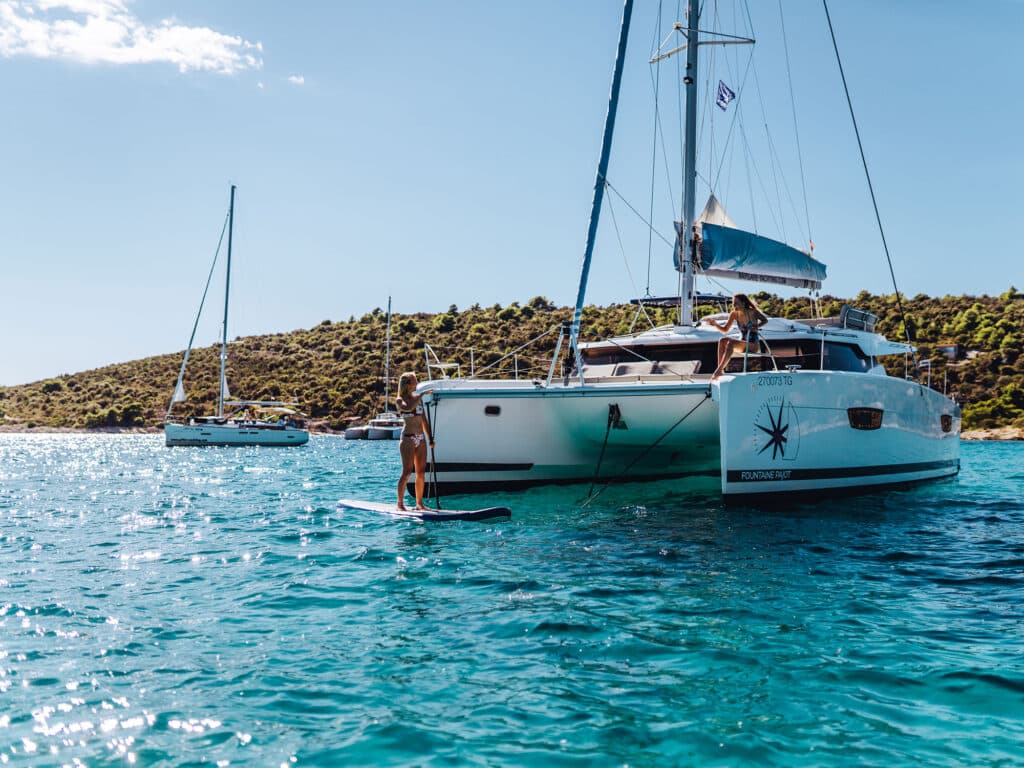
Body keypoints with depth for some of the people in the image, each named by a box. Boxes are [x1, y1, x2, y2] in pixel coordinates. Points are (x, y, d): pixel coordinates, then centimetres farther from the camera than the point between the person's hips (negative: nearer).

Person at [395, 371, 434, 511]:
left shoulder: (418, 399, 14)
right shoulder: (400, 400, -4)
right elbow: (408, 408, -28)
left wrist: (430, 438, 14)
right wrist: (421, 395, -22)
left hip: (421, 438, 6)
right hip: (408, 438, -6)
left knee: (421, 472, 6)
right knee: (407, 471, -7)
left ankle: (419, 503, 12)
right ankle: (400, 503, 0)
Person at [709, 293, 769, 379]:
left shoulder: (752, 312, -11)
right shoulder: (734, 314, 2)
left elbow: (765, 320, 5)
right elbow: (725, 330, 5)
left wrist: (756, 327, -13)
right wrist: (715, 324, -13)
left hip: (754, 345, -6)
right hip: (742, 344, 6)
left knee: (731, 342, -32)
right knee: (722, 341, -21)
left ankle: (719, 370, -35)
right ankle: (720, 370, -27)